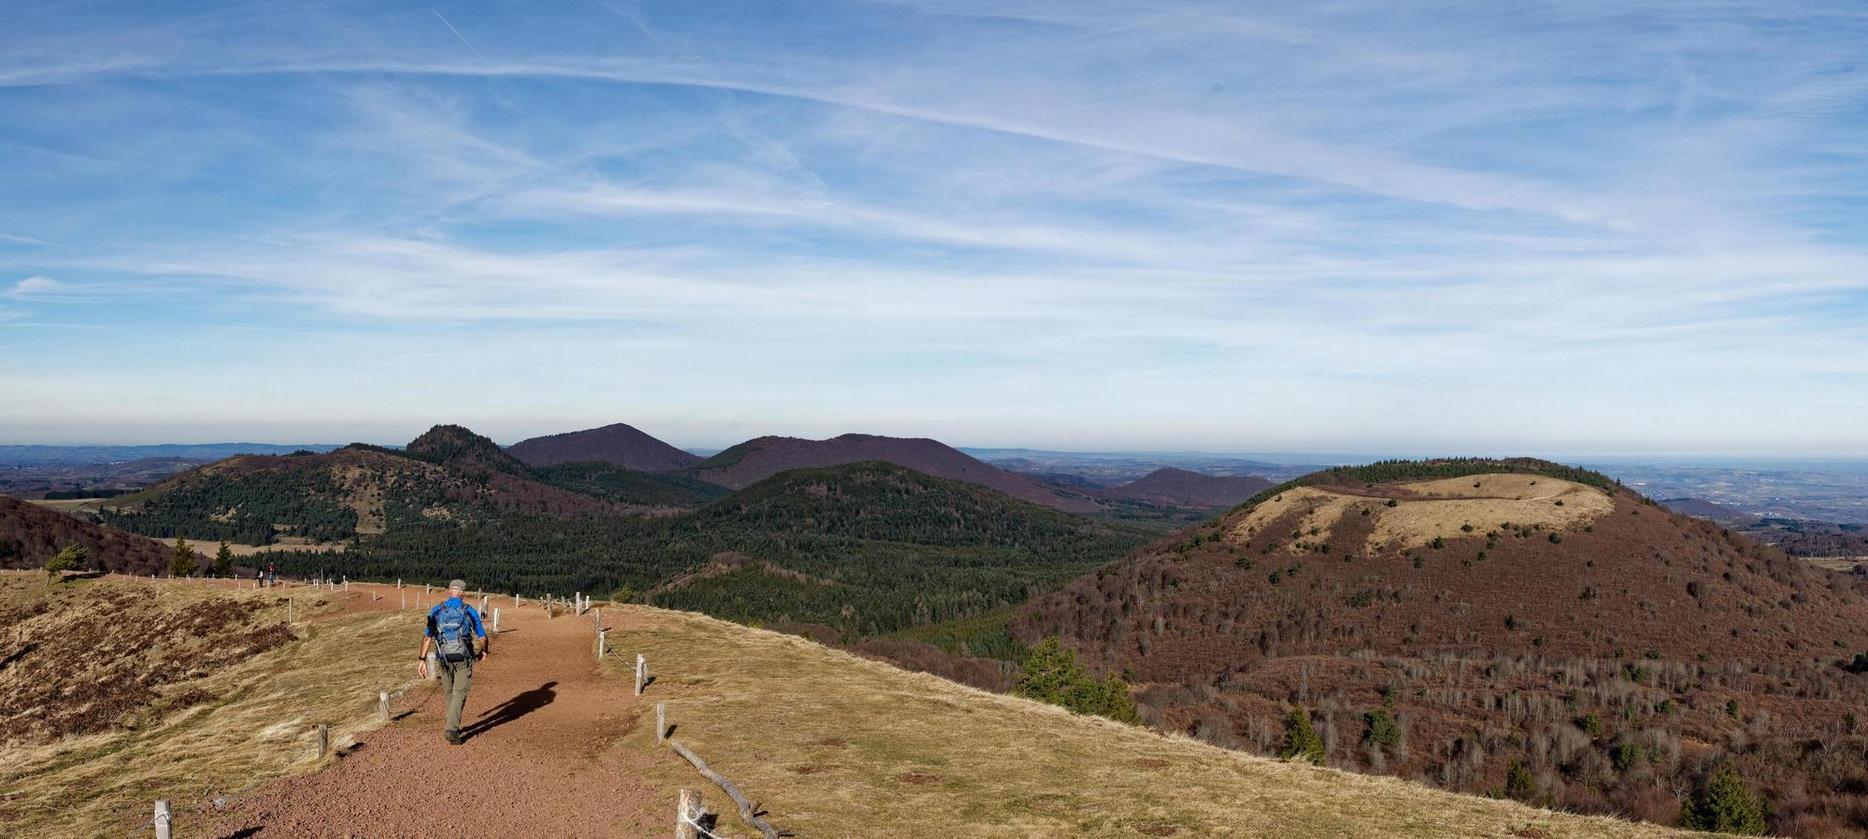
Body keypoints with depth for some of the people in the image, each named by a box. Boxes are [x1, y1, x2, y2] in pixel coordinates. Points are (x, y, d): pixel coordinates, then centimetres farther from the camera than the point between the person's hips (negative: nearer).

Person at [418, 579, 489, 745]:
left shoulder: (436, 610, 0)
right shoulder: (469, 611, -6)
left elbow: (427, 636, -4)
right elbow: (482, 637, 0)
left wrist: (422, 660, -2)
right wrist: (484, 651, 19)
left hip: (444, 659, 3)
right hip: (463, 658, -3)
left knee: (449, 693, 20)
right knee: (459, 695, 0)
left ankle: (454, 727, 30)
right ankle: (451, 730, -15)